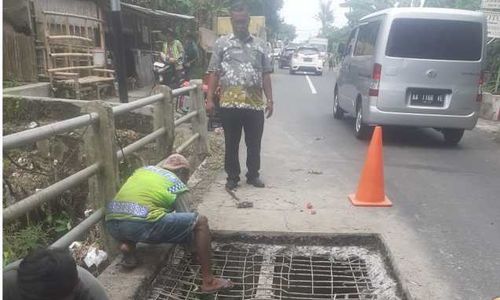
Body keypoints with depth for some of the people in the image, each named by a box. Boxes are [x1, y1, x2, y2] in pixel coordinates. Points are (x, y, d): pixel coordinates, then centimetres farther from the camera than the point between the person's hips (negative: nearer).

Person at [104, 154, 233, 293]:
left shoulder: (143, 169, 29)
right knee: (201, 222, 3)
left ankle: (127, 246, 13)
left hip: (112, 223, 7)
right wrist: (197, 251, 35)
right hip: (141, 224, -6)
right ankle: (209, 281, 3)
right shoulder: (177, 184, 14)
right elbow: (188, 220, 19)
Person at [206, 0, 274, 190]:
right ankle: (232, 176, 20)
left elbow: (266, 75, 12)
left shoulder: (260, 45, 12)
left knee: (254, 143, 9)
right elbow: (214, 73, 4)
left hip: (255, 104, 2)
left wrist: (269, 100, 5)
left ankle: (253, 175, 24)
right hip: (229, 103, -1)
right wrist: (210, 98, -3)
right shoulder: (222, 43, 7)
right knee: (231, 143, 7)